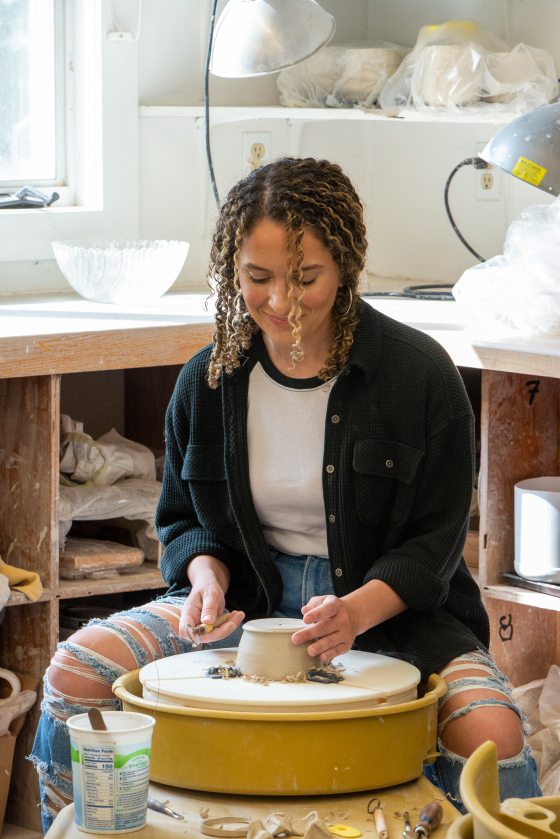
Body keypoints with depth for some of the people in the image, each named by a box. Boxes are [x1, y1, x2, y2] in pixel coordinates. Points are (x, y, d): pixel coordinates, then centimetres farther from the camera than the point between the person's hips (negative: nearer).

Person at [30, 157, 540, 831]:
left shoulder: (420, 373, -10)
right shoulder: (207, 380, 0)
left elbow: (434, 540, -7)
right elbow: (183, 518, 13)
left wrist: (359, 610, -26)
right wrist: (207, 577, -10)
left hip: (391, 607, -3)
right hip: (247, 602, 3)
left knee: (490, 735, -32)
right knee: (75, 671, -18)